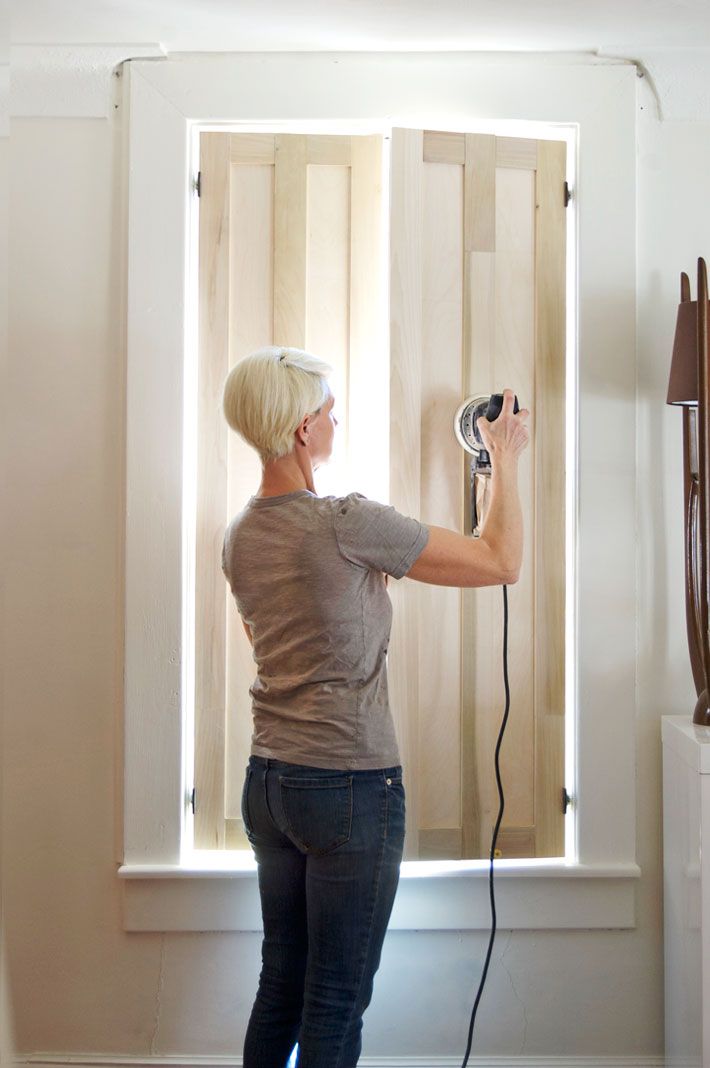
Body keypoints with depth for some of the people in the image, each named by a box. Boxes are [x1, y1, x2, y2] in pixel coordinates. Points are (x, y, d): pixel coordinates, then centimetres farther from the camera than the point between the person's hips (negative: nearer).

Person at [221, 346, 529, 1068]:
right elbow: (502, 563, -10)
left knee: (279, 987, 17)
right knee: (335, 1007, 5)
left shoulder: (239, 536, 4)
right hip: (351, 790, -7)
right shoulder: (349, 524, -18)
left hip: (267, 786, 7)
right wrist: (505, 461, 4)